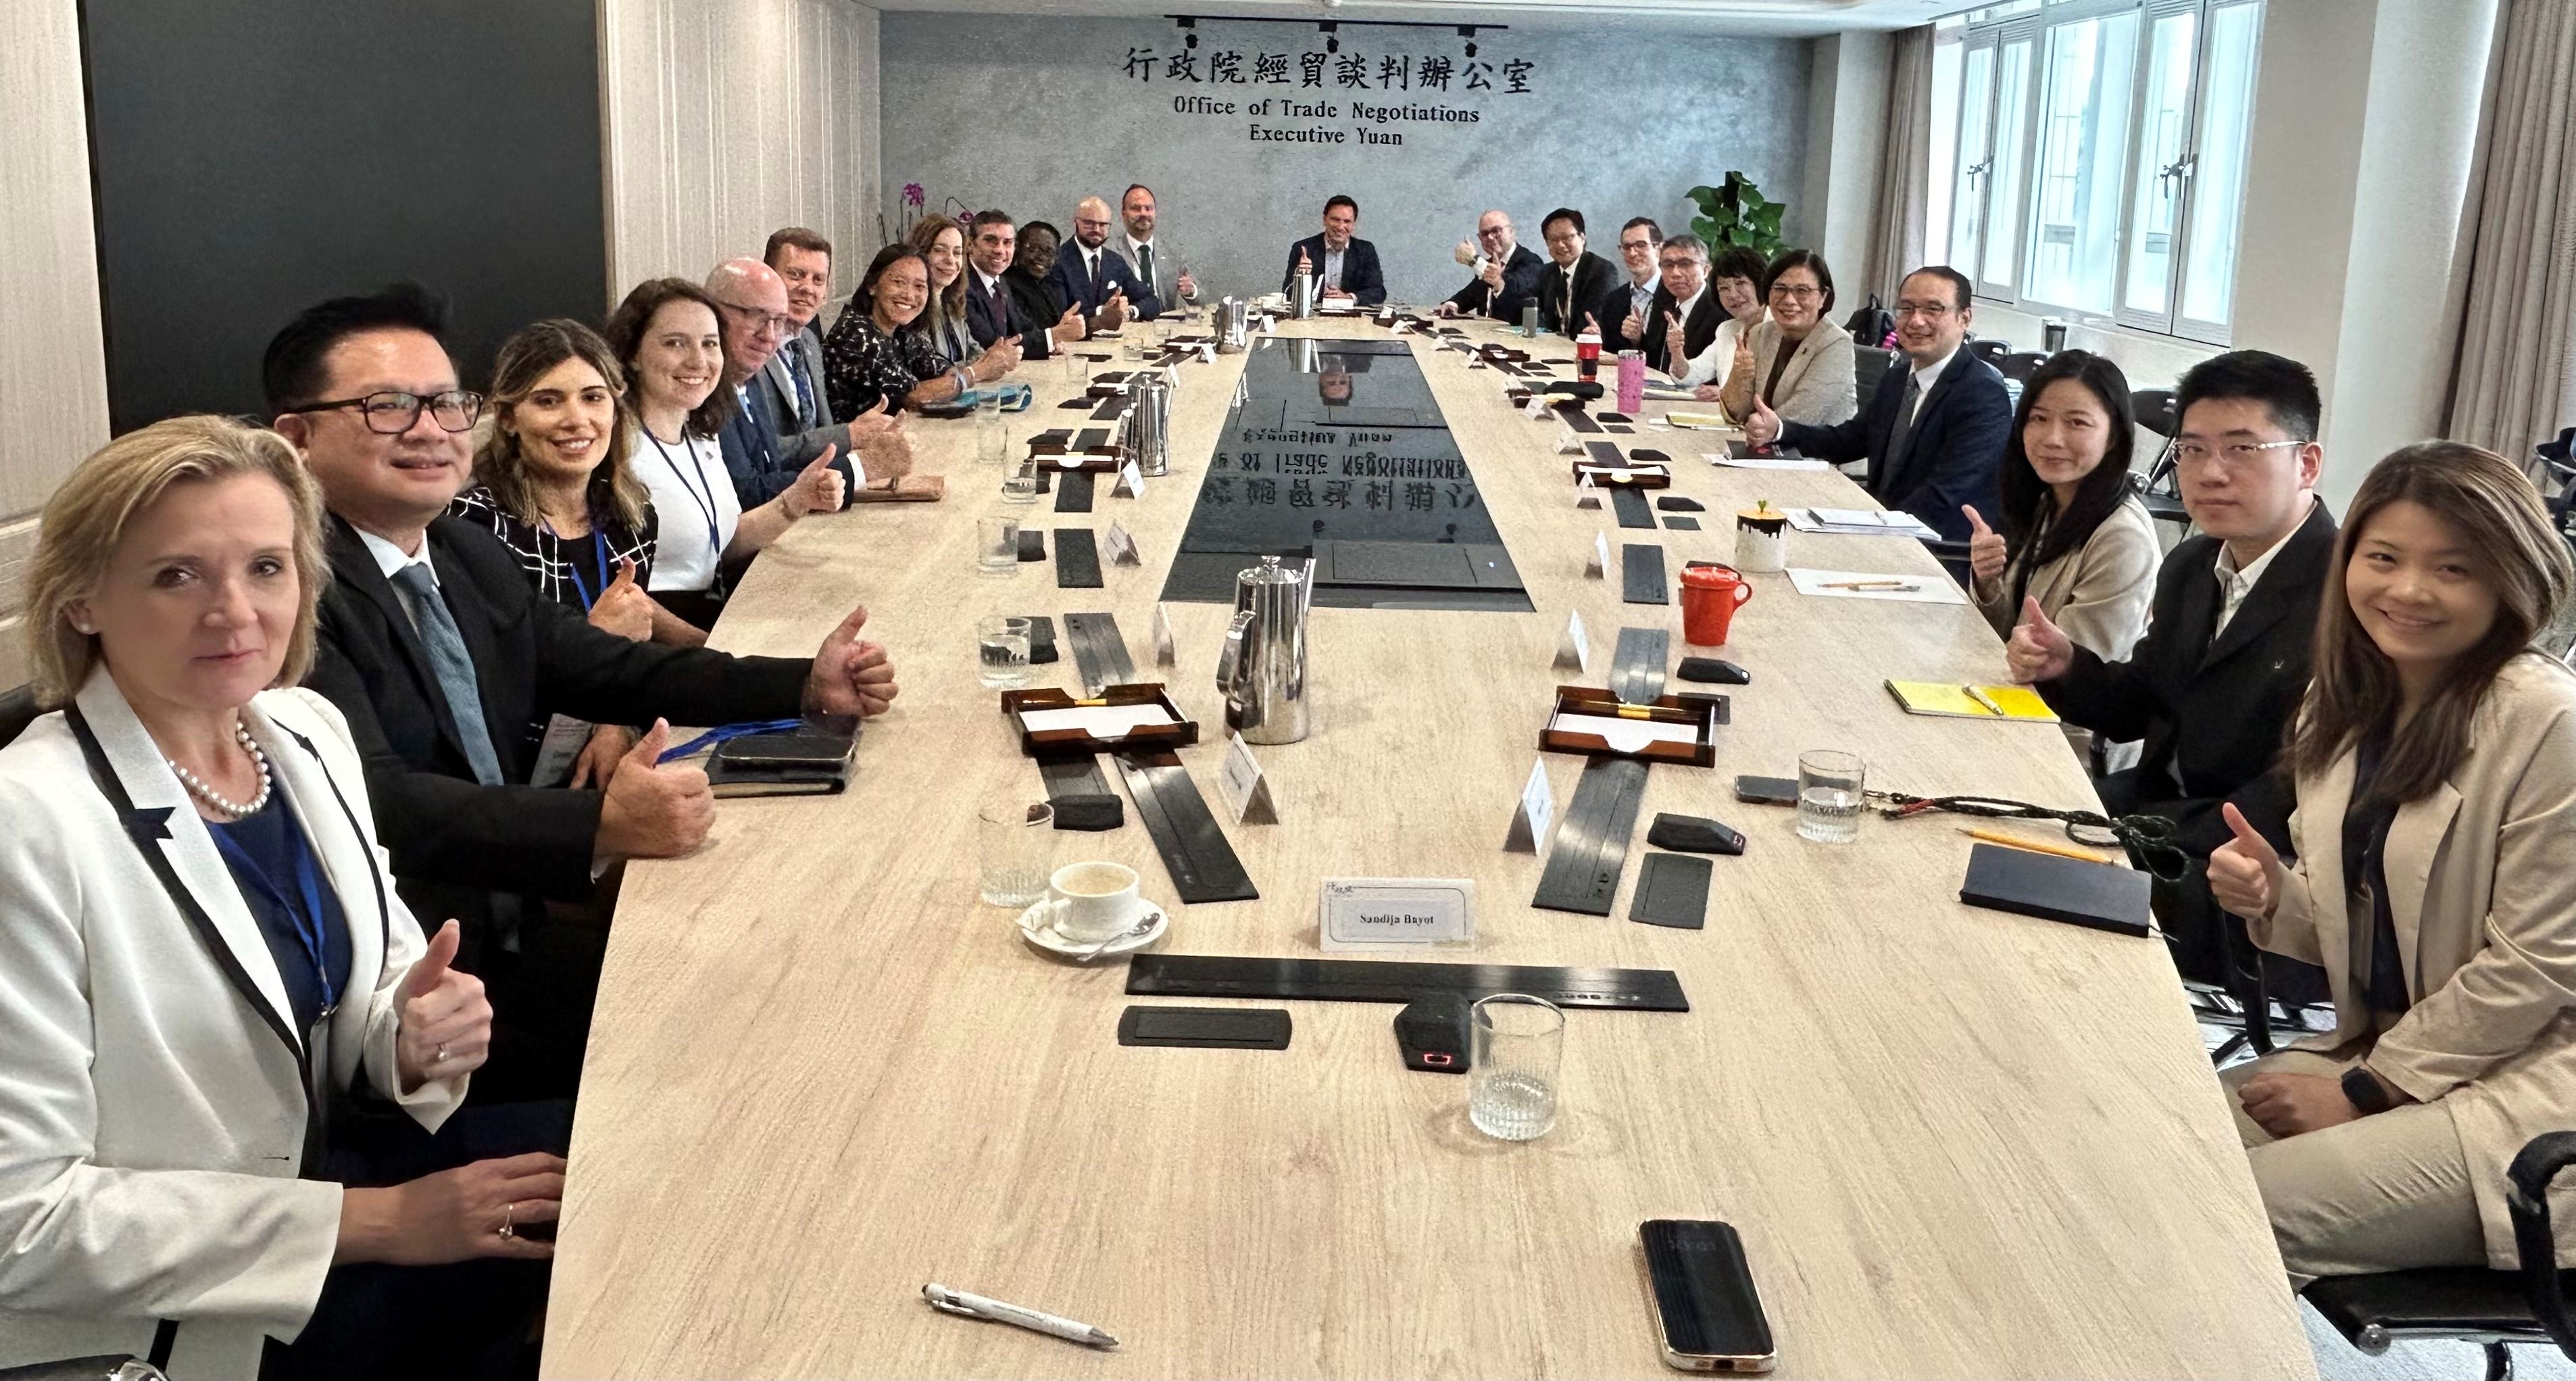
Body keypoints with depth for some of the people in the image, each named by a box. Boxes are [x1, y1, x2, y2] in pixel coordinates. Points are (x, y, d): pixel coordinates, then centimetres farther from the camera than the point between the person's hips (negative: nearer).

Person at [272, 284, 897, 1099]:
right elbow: (375, 802, -28)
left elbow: (611, 671, 17)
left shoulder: (471, 556, 11)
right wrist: (601, 826, -38)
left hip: (512, 933, 8)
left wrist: (808, 685, 6)